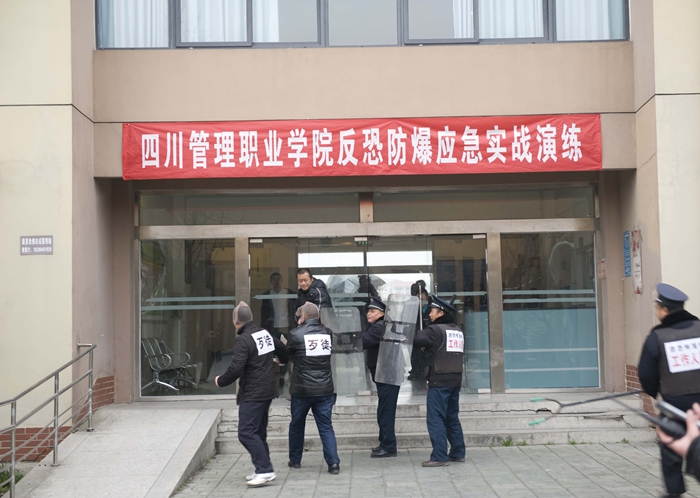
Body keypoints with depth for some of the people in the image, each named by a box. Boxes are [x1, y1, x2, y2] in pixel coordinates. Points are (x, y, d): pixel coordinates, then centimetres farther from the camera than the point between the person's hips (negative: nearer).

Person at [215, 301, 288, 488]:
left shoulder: (243, 341, -18)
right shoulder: (266, 334, 9)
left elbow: (235, 369, -24)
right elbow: (283, 351, 23)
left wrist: (220, 381, -6)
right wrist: (281, 360, 46)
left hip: (252, 395, -9)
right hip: (267, 391, 9)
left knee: (246, 432, -9)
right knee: (258, 432, 16)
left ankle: (265, 470, -14)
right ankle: (262, 470, 18)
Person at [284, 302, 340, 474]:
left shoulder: (296, 334, -10)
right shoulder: (327, 333, 0)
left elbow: (288, 355, 4)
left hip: (302, 389, -2)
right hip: (325, 389, 2)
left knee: (297, 425, 17)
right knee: (326, 426, 5)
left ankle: (295, 459, 28)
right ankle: (333, 462, -6)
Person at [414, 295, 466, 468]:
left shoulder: (435, 330, -11)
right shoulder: (458, 331, 13)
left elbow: (415, 340, -15)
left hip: (439, 382, -8)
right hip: (455, 380, 8)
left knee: (436, 419, -4)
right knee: (452, 418, 17)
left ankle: (439, 457, -6)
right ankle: (458, 453, 22)